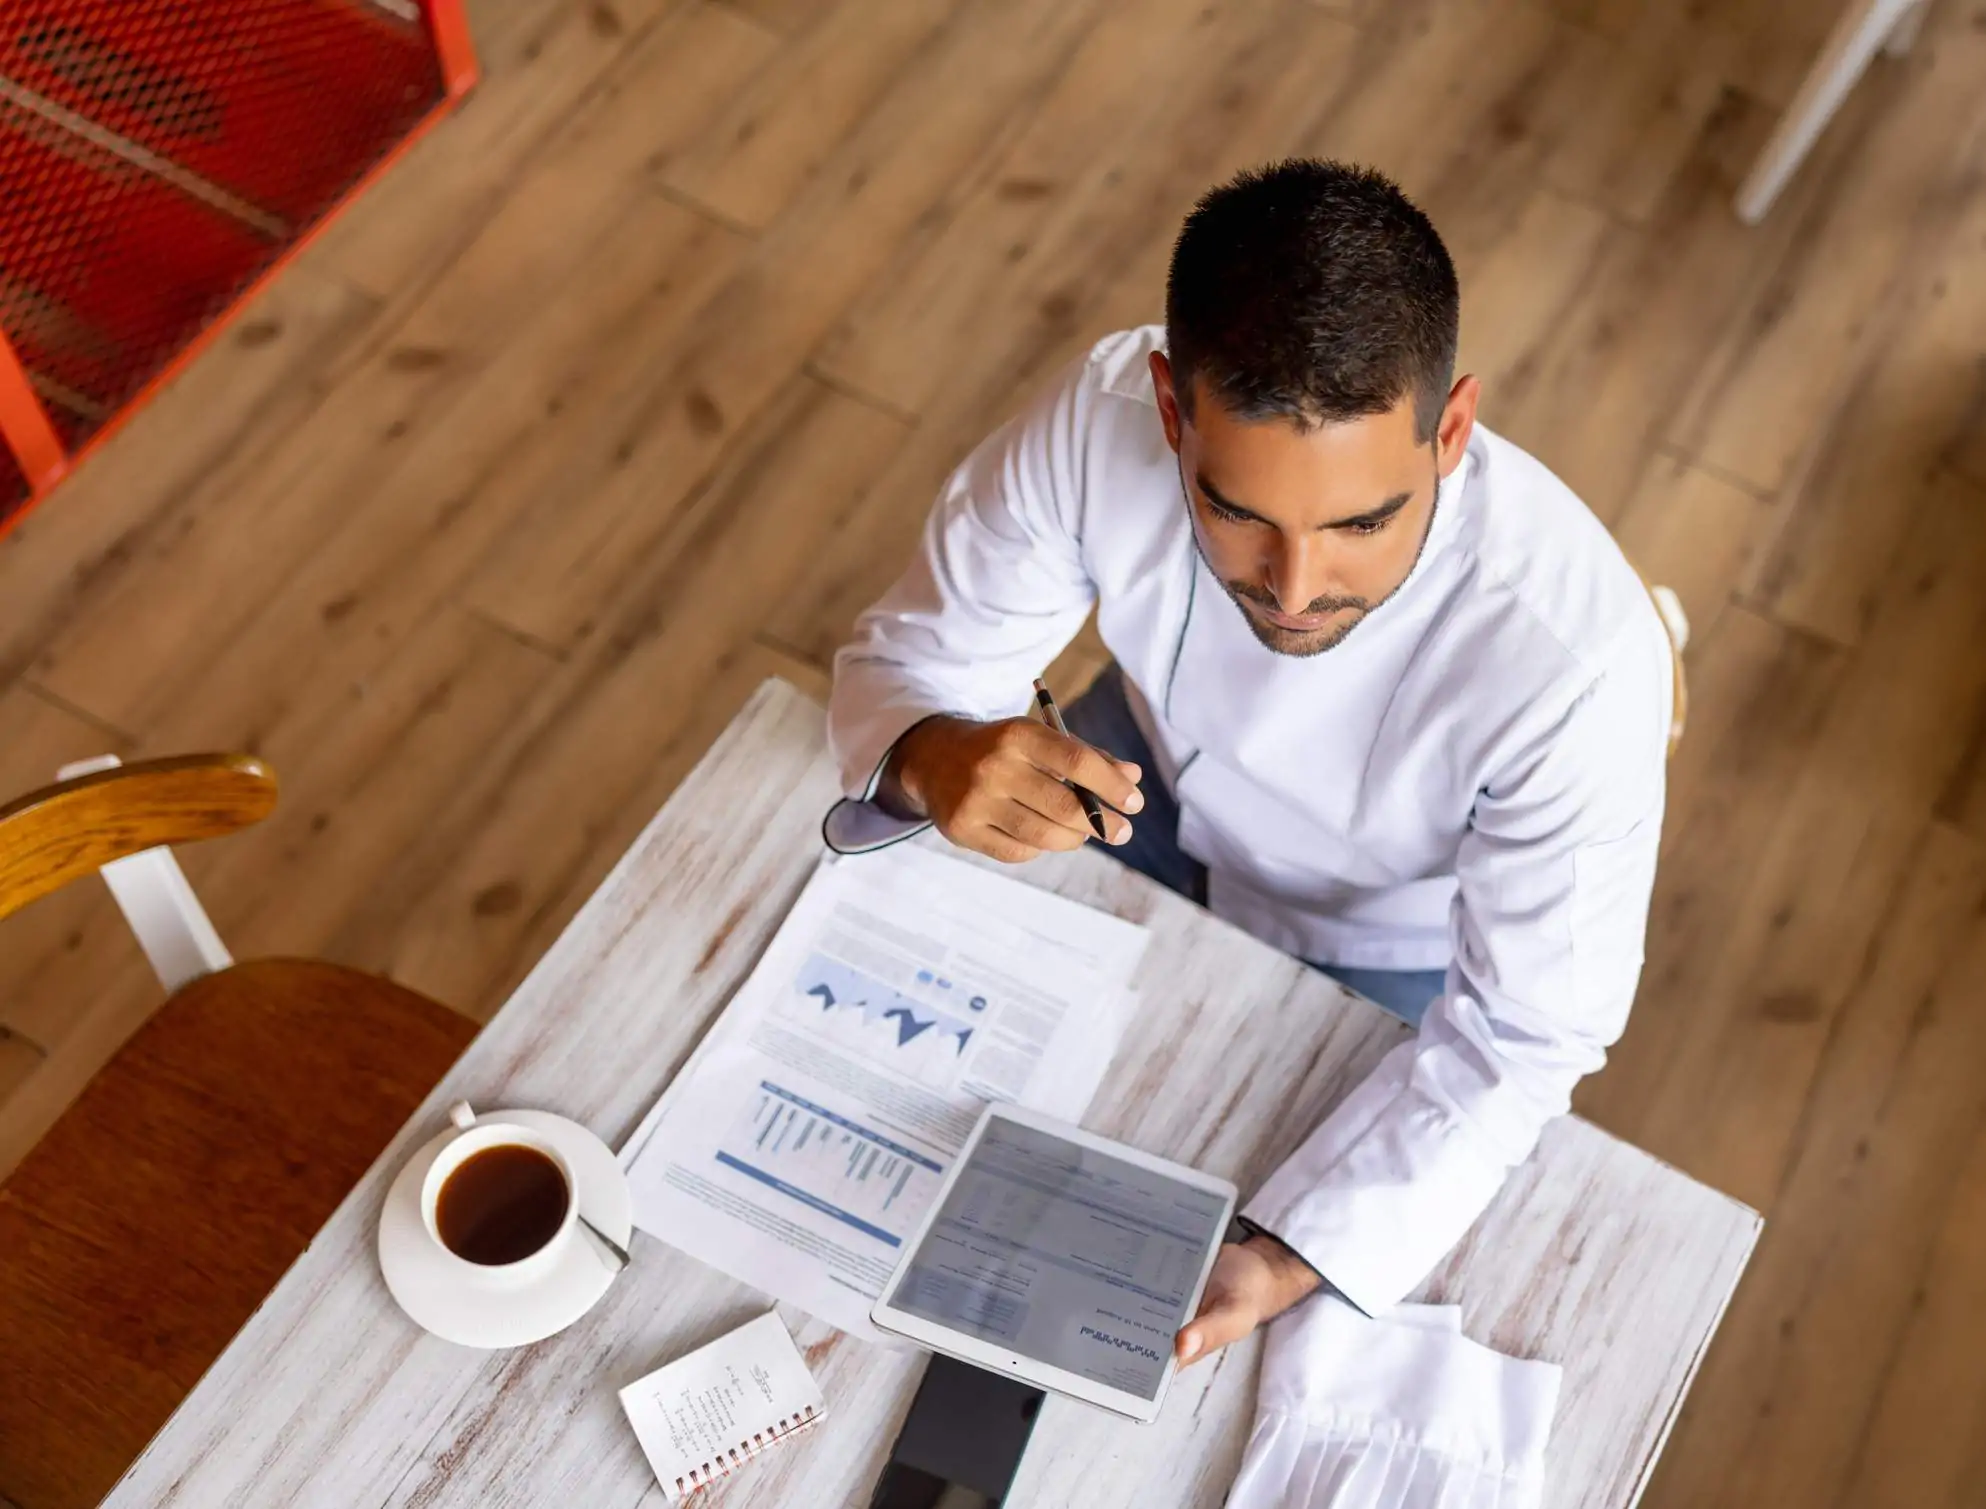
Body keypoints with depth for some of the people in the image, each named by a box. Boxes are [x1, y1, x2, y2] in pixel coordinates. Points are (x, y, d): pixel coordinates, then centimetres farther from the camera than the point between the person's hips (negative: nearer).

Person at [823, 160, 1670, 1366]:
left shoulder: (1577, 657, -41)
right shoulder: (1106, 418, -34)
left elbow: (1526, 1038, -27)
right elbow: (912, 657, -18)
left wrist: (1280, 1264, -40)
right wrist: (935, 760, -44)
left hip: (1392, 949, -2)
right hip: (1160, 783, 3)